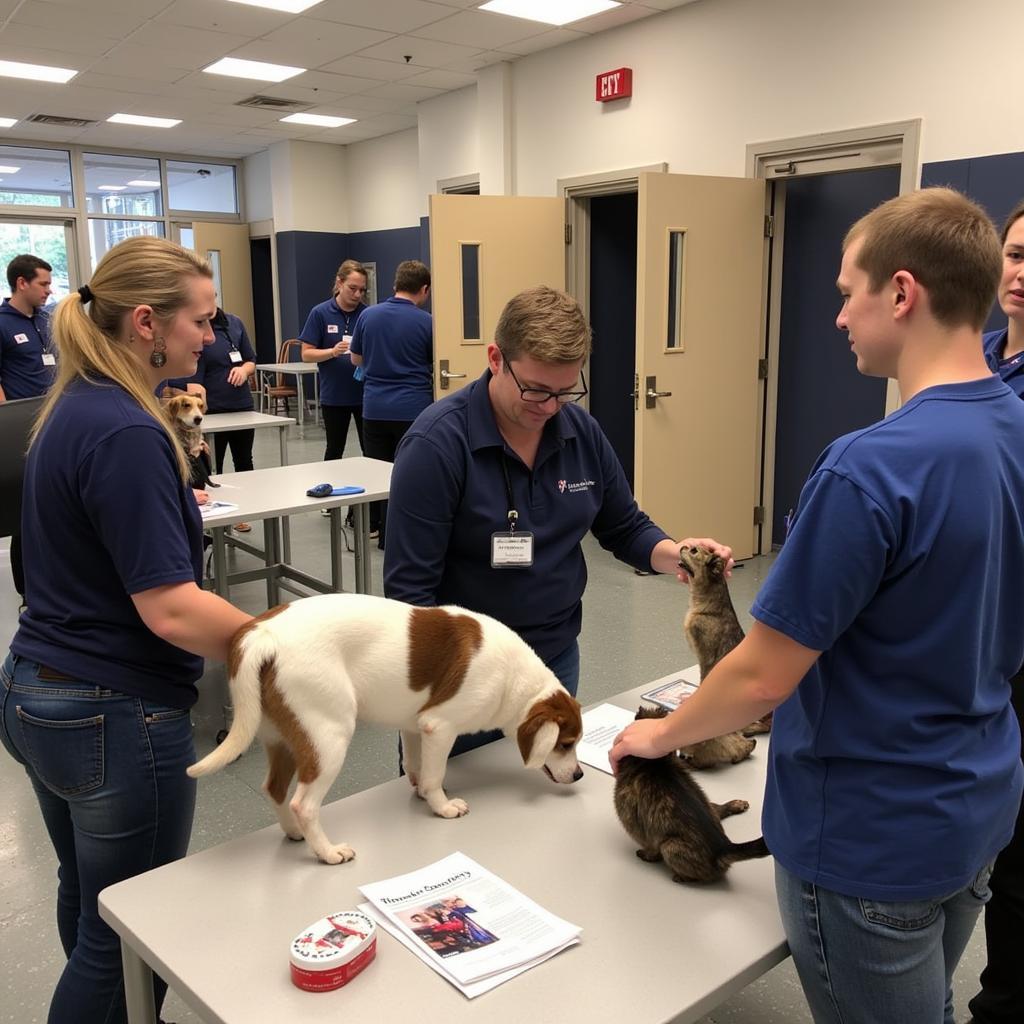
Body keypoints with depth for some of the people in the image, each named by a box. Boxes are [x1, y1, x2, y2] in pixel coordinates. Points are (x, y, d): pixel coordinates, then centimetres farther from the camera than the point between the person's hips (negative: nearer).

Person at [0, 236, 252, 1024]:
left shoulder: (76, 408, 6)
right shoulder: (124, 432, -23)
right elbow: (169, 609, -27)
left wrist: (170, 503, 31)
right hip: (115, 718, -10)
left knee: (90, 903, 26)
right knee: (127, 931, 10)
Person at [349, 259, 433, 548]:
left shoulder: (368, 316, 2)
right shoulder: (426, 321, -8)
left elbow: (355, 359, 14)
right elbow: (436, 366, 3)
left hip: (374, 408, 4)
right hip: (413, 409, -3)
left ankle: (380, 528, 18)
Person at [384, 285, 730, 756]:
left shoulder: (581, 431, -4)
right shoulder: (436, 443, -20)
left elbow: (626, 529, 8)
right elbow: (410, 589, -20)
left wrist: (677, 555, -12)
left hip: (557, 660, 5)